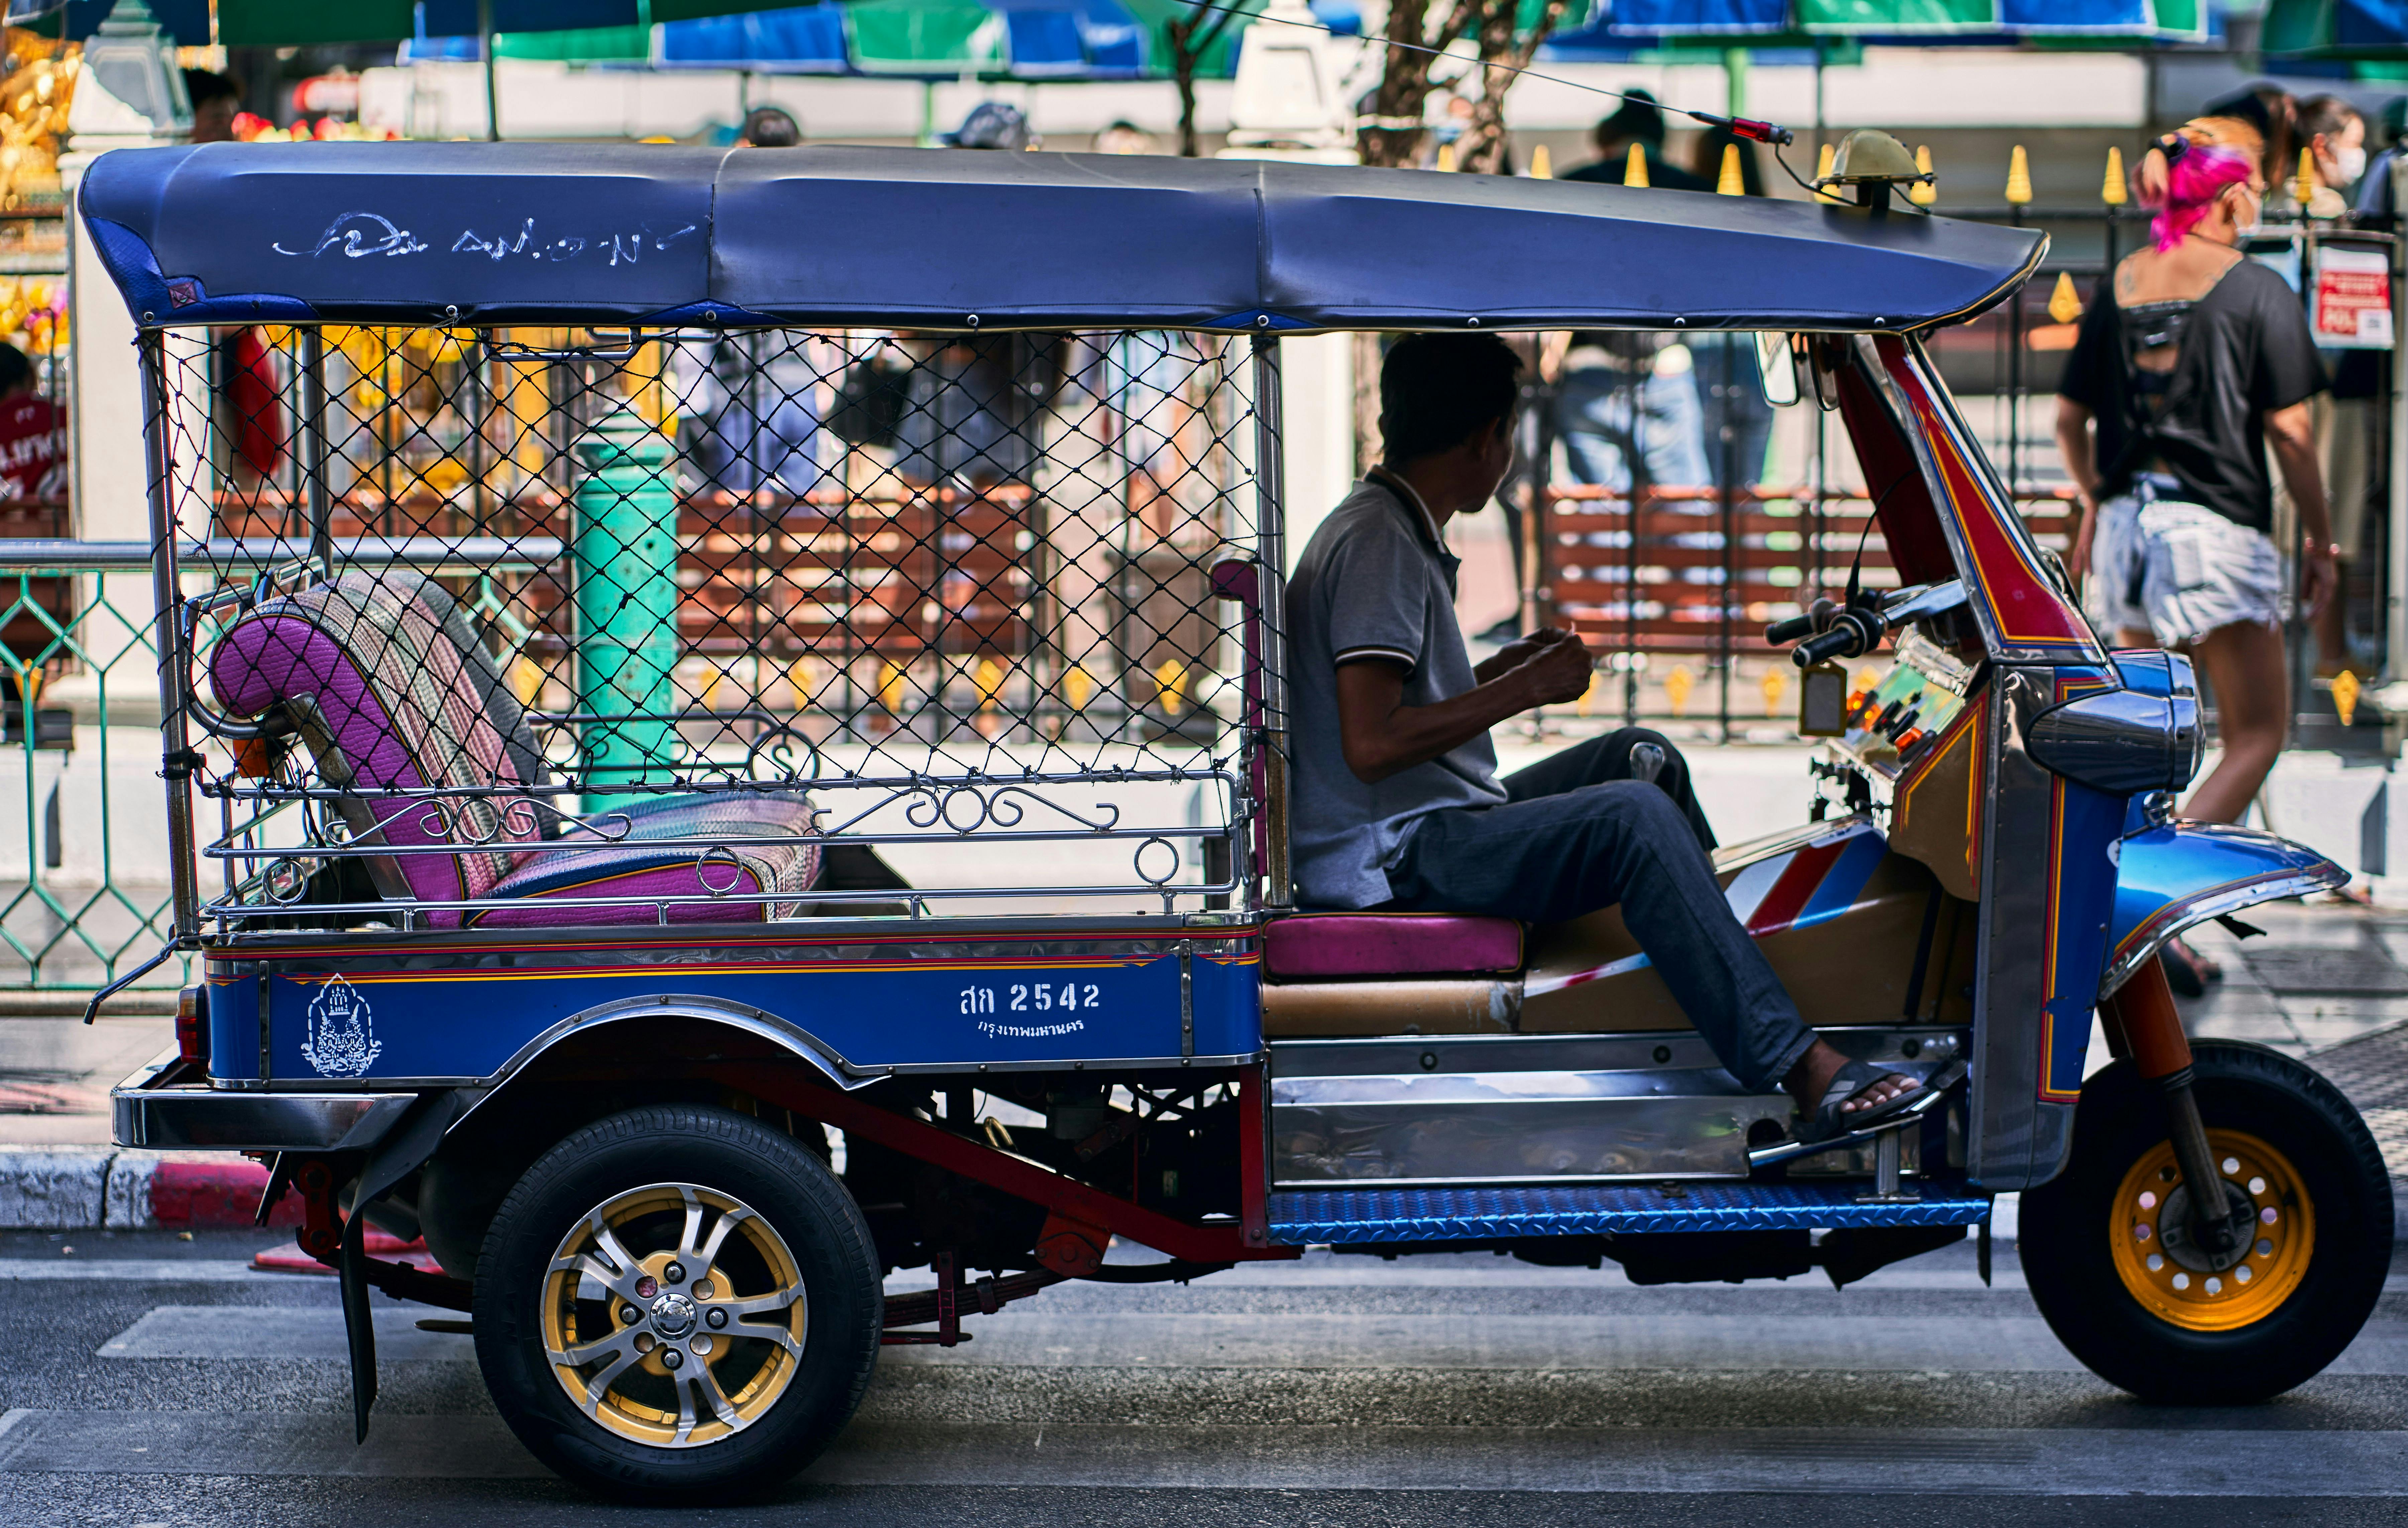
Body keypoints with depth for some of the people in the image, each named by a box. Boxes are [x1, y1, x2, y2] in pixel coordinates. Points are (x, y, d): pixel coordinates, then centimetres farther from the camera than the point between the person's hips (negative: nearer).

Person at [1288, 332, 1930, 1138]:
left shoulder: (1393, 528, 16)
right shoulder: (1377, 543, -16)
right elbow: (1370, 746, -25)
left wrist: (1505, 670, 19)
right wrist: (1523, 689, -18)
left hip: (1433, 827, 11)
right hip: (1390, 864, -11)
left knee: (1640, 757, 16)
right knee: (1635, 816, -26)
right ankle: (1802, 1072, -32)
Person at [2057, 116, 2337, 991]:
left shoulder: (2119, 286, 8)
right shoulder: (2257, 292, -8)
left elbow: (2070, 417, 12)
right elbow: (2290, 431, -9)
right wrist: (2321, 539, 1)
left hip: (2127, 520, 6)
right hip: (2217, 527, -6)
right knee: (2257, 736, 2)